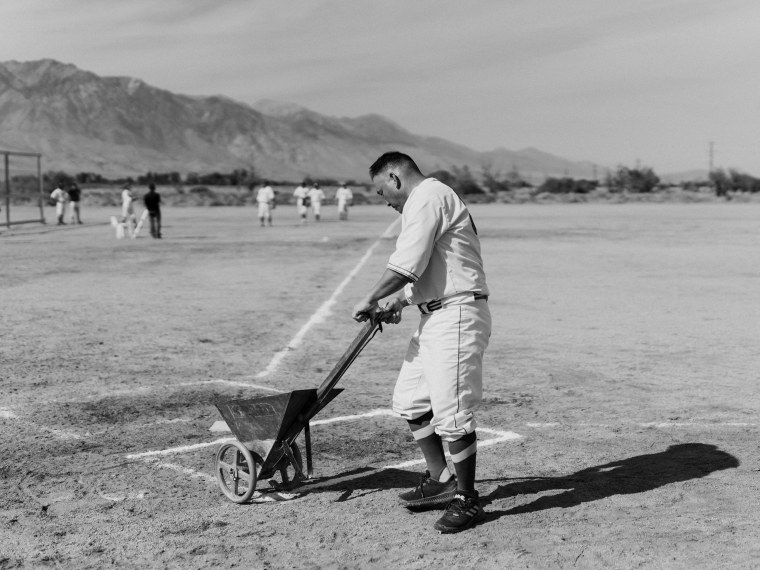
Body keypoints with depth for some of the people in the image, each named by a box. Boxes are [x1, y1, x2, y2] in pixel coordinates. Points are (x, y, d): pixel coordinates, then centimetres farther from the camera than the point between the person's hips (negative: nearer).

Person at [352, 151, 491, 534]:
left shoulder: (428, 197, -11)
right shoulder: (424, 203, 23)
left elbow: (406, 265, -18)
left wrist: (370, 300, -8)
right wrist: (398, 302, 13)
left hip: (456, 316, -11)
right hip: (435, 317, 11)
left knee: (451, 412, -7)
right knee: (409, 402, 14)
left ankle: (467, 500, 6)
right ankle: (441, 481, 26)